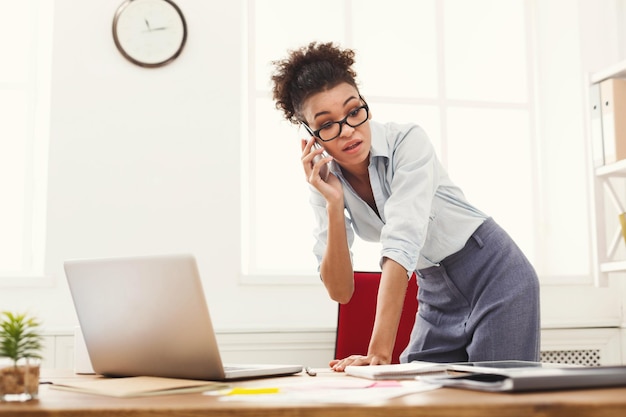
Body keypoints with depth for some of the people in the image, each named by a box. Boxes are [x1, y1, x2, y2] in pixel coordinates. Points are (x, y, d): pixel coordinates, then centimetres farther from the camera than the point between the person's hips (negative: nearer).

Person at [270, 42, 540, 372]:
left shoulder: (407, 141, -23)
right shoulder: (326, 181, -7)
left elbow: (400, 243, -35)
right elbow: (340, 291, -13)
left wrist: (379, 351, -43)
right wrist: (333, 203, -24)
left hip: (495, 274, -5)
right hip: (437, 292, 5)